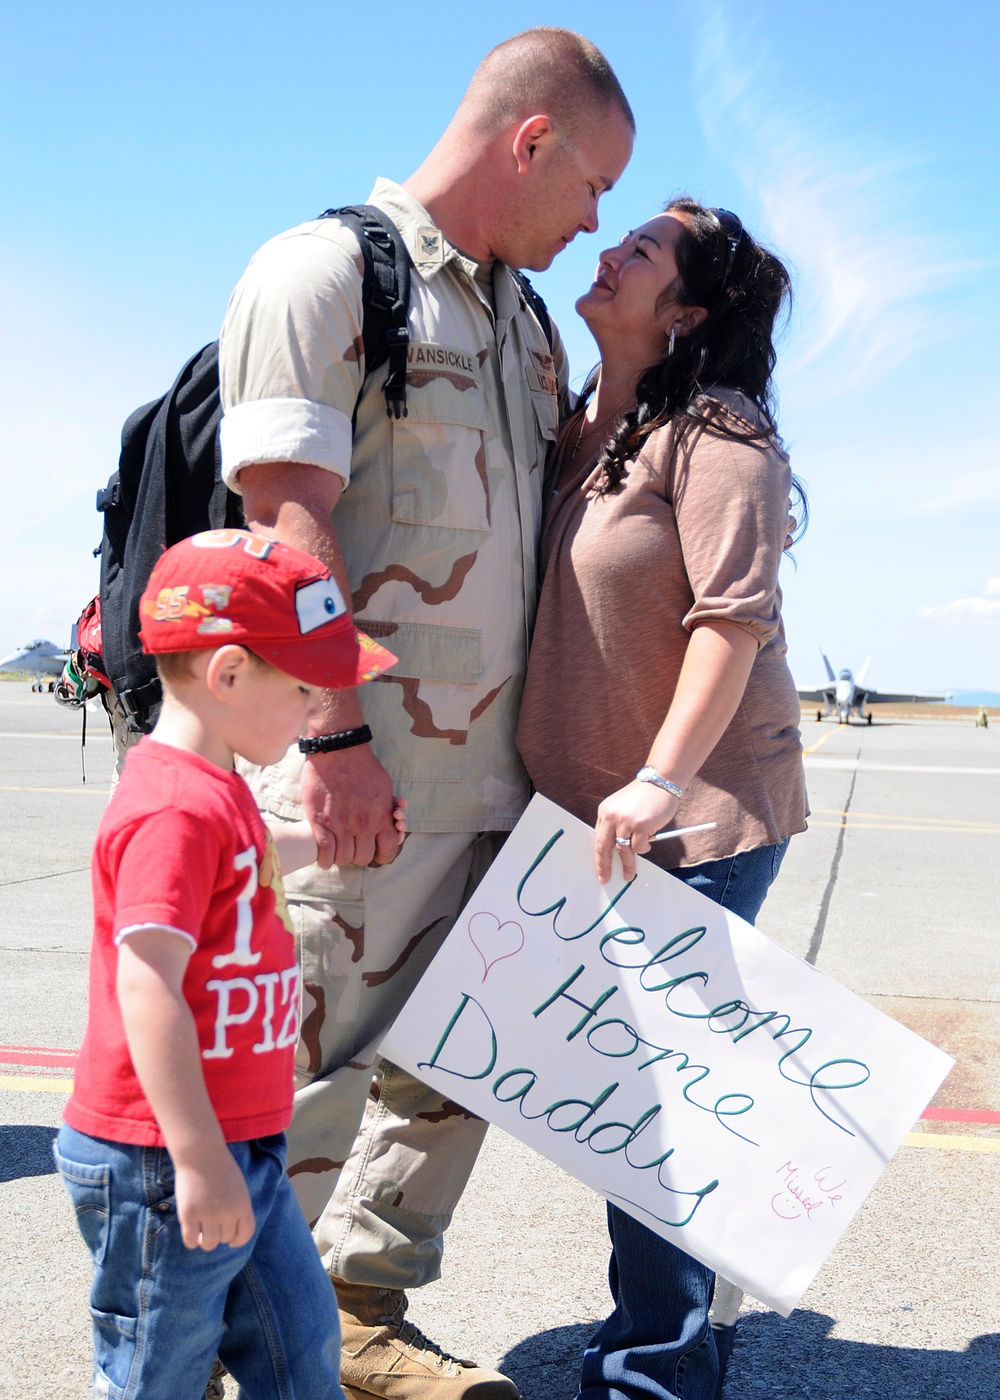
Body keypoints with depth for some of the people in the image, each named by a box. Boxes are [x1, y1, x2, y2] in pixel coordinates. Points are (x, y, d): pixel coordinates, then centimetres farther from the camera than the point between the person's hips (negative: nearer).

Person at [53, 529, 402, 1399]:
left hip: (239, 1152, 10)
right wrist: (198, 1160, -28)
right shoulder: (176, 807, -23)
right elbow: (146, 985, -28)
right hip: (164, 1165, -10)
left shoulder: (213, 787, 10)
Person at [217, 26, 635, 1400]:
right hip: (360, 770, -8)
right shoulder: (325, 270, -4)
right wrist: (336, 737, -20)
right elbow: (289, 515, -14)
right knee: (307, 1073, -1)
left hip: (495, 771, 8)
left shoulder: (524, 318, 20)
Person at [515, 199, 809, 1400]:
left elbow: (734, 615, -17)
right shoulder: (568, 438, 14)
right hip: (590, 807, 8)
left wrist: (662, 783, -23)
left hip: (699, 814, -7)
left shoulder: (715, 433, -8)